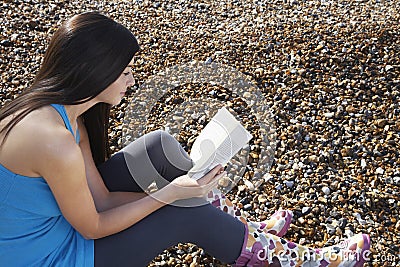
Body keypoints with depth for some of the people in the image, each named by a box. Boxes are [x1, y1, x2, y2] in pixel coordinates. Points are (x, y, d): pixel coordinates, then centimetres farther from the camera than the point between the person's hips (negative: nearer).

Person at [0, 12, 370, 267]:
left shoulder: (58, 110, -4)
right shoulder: (56, 144, -34)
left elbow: (102, 199, -2)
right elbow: (93, 227, -21)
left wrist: (172, 192, -8)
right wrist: (169, 194, -16)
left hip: (49, 221, 8)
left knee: (159, 148, 0)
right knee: (189, 213, -10)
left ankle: (245, 230, 18)